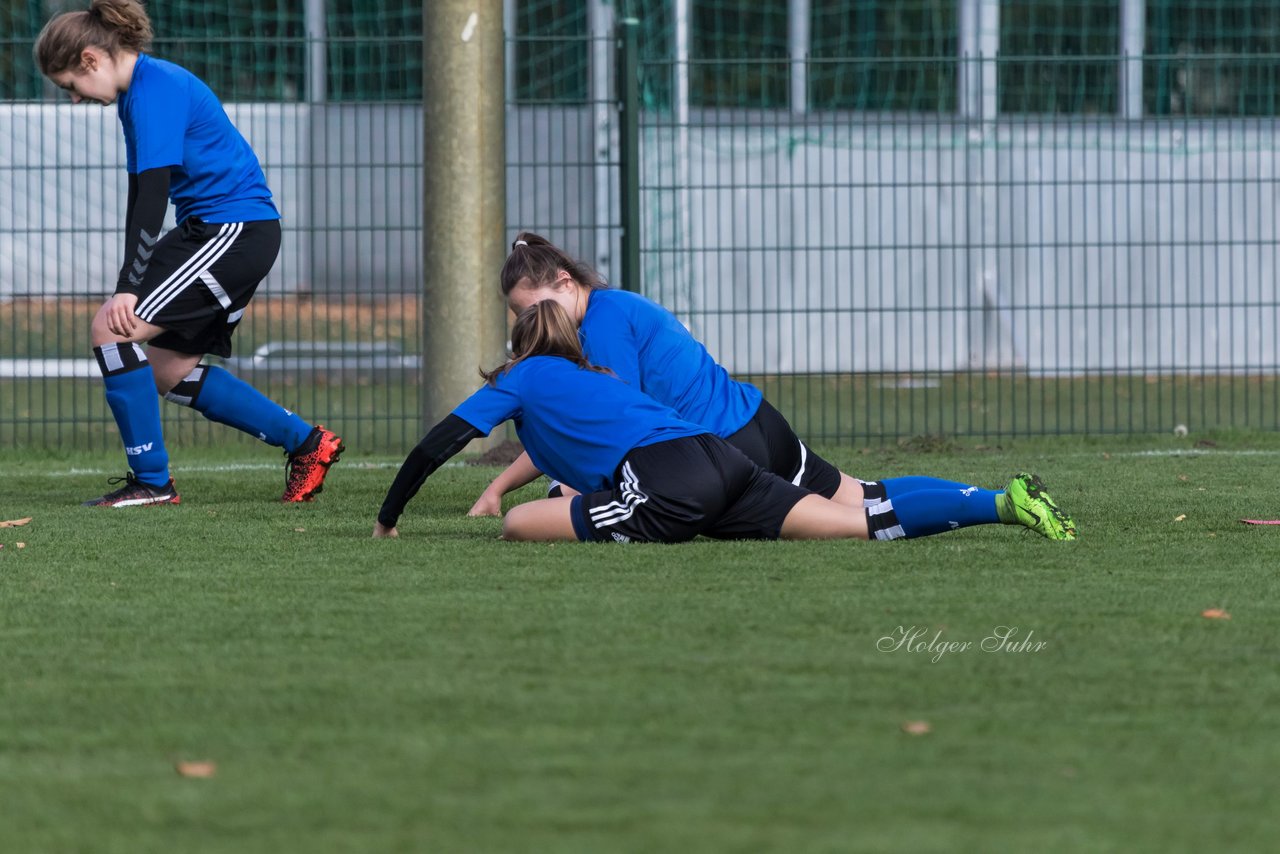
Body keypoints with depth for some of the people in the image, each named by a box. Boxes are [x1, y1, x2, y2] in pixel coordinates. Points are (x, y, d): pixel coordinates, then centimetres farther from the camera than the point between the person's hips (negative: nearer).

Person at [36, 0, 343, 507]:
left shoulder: (155, 89, -16)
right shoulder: (137, 93, 16)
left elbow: (152, 199, -22)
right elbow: (141, 198, 18)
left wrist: (128, 289, -24)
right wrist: (134, 284, 12)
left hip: (232, 230, -11)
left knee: (112, 330, -15)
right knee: (168, 370, 13)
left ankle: (151, 481, -10)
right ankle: (307, 444, 21)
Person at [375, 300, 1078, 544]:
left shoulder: (519, 380, 19)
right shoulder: (598, 379, 37)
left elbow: (434, 447, 15)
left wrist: (387, 520, 24)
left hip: (664, 484, -7)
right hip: (722, 461, 7)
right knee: (866, 525, 2)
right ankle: (1006, 504, -13)